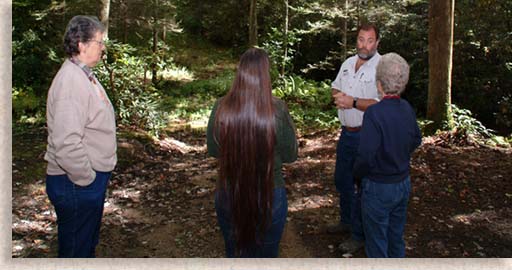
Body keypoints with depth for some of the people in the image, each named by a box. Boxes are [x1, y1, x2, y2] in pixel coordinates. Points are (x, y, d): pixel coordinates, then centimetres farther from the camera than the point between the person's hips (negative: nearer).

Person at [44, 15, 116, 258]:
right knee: (77, 248, 8)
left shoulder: (84, 75, 11)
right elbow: (67, 144, -32)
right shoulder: (71, 81, -23)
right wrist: (86, 179, -20)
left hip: (92, 178, 10)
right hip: (76, 183, -10)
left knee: (89, 241, 25)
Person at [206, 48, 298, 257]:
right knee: (265, 256, 19)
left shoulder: (221, 108, -12)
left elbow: (213, 150, 3)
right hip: (269, 197, -2)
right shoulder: (277, 110, -18)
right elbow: (290, 155, -6)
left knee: (234, 255, 22)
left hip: (228, 195, 2)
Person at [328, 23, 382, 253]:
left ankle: (359, 234, 21)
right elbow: (335, 88, 17)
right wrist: (338, 96, -5)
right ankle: (346, 221, 41)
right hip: (346, 132, 8)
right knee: (342, 179, 20)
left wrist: (353, 102, -26)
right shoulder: (348, 63, 8)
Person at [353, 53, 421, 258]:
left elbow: (366, 155, -26)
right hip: (404, 183, 6)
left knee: (376, 240, 11)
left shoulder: (374, 113, -25)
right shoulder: (407, 109, -5)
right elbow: (416, 140, 10)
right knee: (396, 235, 23)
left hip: (379, 187, -6)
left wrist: (357, 174, -7)